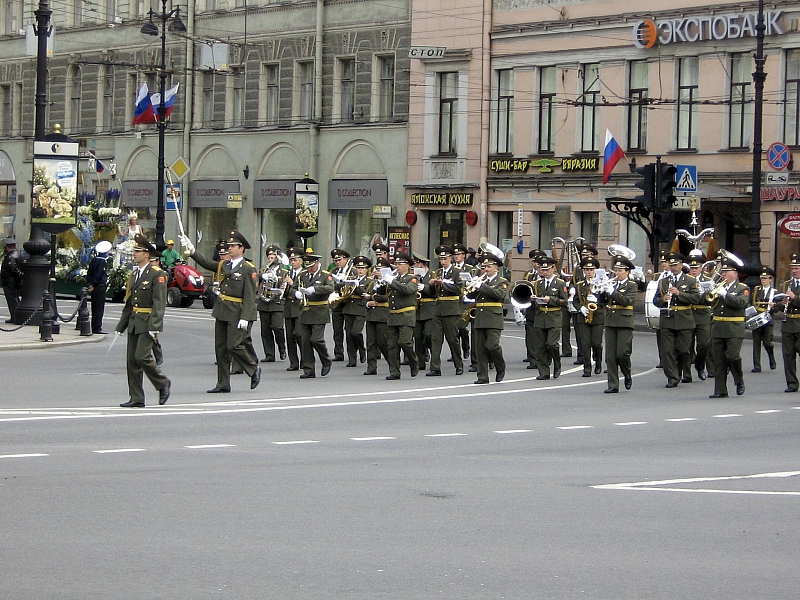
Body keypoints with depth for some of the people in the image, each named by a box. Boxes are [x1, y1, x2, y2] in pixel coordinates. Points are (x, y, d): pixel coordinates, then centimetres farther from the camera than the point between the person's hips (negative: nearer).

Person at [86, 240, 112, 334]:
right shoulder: (102, 262, -14)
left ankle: (94, 327, 16)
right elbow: (98, 274, -18)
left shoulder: (93, 260, 12)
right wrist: (93, 285, -11)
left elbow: (88, 273, 13)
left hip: (94, 287, 9)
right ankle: (97, 327, -6)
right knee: (99, 308, -5)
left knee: (95, 308, 12)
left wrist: (90, 283, 10)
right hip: (100, 287, -9)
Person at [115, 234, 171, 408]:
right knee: (132, 360, 5)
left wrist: (154, 327, -23)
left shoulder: (157, 274, -10)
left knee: (142, 356, -15)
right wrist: (121, 326, 18)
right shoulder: (134, 273, 16)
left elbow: (159, 303, -16)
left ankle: (163, 384, 7)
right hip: (134, 322, 8)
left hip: (148, 322, -8)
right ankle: (136, 399, 9)